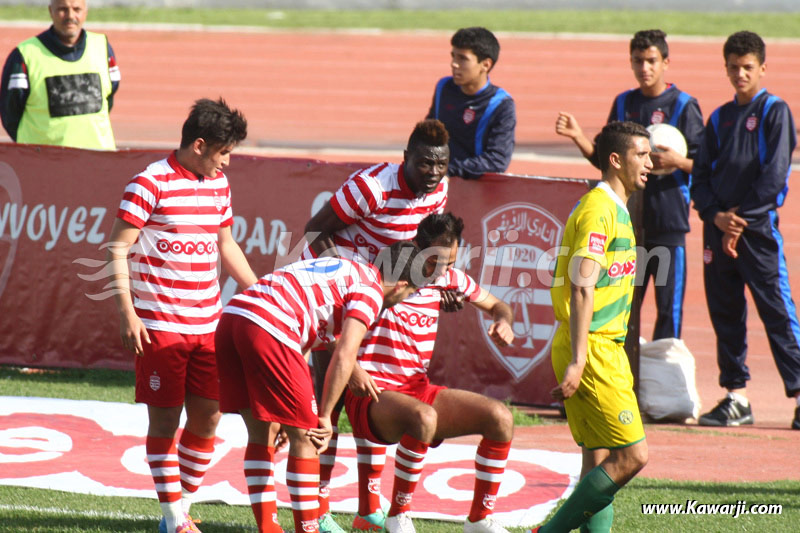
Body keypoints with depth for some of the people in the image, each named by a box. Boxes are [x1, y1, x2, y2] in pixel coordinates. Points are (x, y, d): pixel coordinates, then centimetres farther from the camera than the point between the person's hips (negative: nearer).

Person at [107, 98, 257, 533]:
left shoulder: (218, 184, 11)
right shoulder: (150, 184, -10)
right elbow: (118, 249, -9)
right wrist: (126, 313, -16)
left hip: (208, 324, 6)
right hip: (159, 325, -6)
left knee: (207, 417, 5)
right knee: (165, 419, -1)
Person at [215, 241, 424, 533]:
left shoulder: (340, 268, 31)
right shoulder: (370, 290, 4)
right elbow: (344, 357, -6)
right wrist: (324, 416, 2)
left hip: (231, 315, 8)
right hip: (266, 329, -8)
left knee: (261, 434, 17)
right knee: (304, 438, 4)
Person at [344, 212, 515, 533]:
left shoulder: (448, 279, 7)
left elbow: (496, 306, 21)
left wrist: (503, 322, -5)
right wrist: (351, 369, -29)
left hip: (418, 389, 7)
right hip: (374, 395, -7)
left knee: (500, 418, -10)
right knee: (423, 417, -39)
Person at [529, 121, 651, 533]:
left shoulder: (617, 210, 18)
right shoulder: (598, 210, -13)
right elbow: (582, 288, -21)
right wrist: (576, 363, -25)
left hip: (606, 350, 10)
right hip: (591, 351, -10)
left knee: (601, 465, 6)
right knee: (631, 456, -11)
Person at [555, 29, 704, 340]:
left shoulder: (683, 106, -3)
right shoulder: (624, 104, 12)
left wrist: (677, 161, -21)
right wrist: (578, 137, 2)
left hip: (669, 221, -5)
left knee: (669, 306, -3)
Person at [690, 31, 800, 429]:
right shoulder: (719, 119, 16)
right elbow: (701, 175, 12)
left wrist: (741, 219, -11)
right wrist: (715, 215, -6)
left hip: (759, 228, -6)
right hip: (718, 228, 6)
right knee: (725, 314, 6)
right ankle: (736, 397, 12)